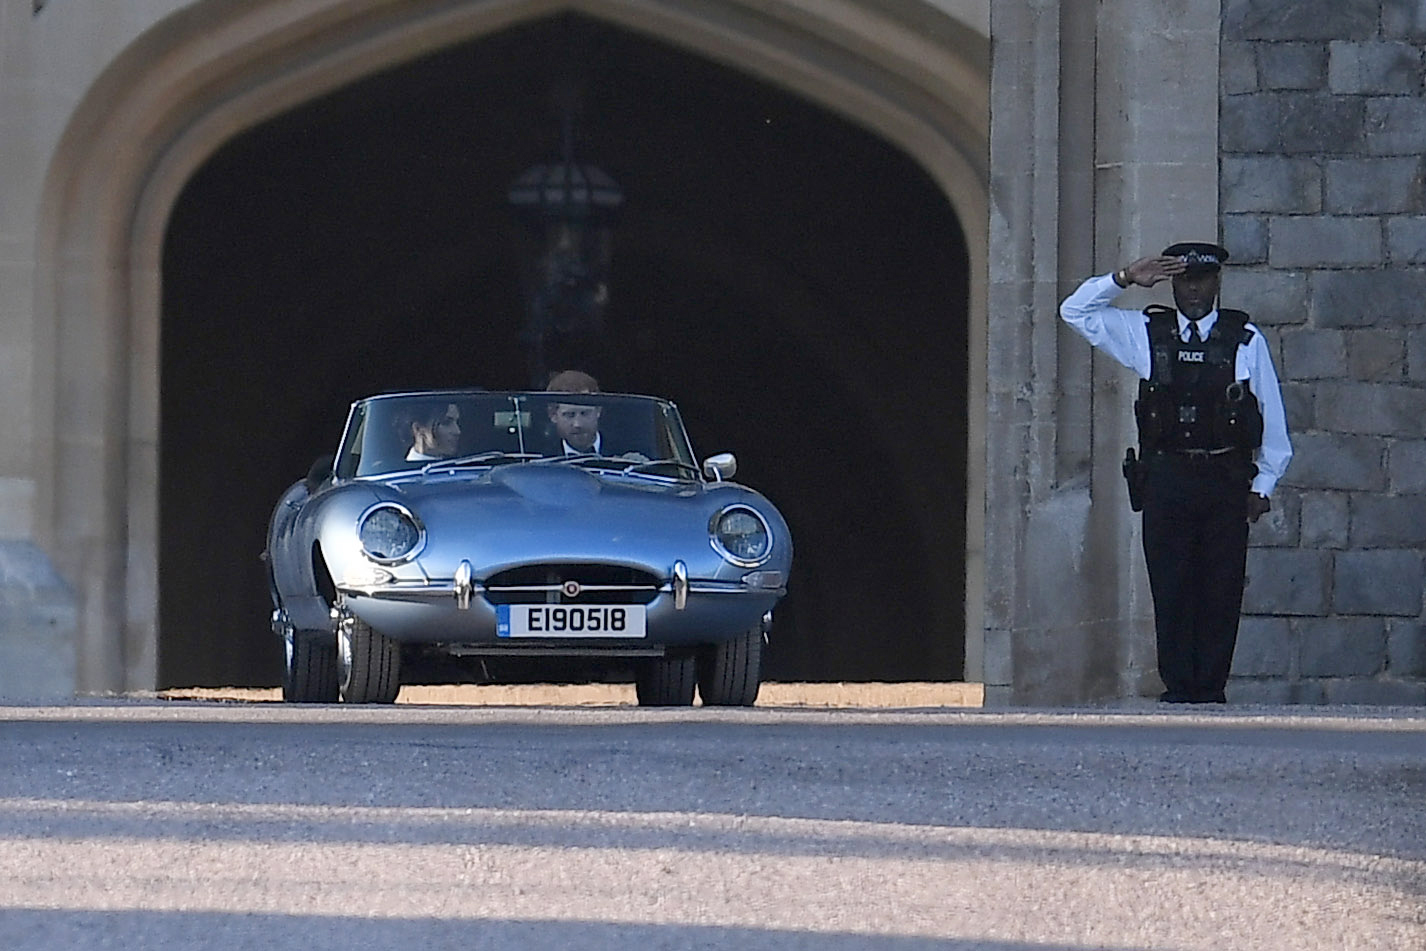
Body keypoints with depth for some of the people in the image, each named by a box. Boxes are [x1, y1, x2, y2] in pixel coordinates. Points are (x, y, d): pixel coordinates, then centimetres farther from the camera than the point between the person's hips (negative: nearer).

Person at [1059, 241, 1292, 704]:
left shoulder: (1246, 340, 6)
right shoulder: (1146, 334, 10)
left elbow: (1272, 418, 8)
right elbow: (1075, 311, 13)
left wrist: (1263, 484, 4)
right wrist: (1125, 278, 0)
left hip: (1226, 481, -1)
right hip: (1166, 482, 1)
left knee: (1221, 591, -2)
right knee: (1171, 591, -3)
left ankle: (1211, 689, 1)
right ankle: (1178, 687, 0)